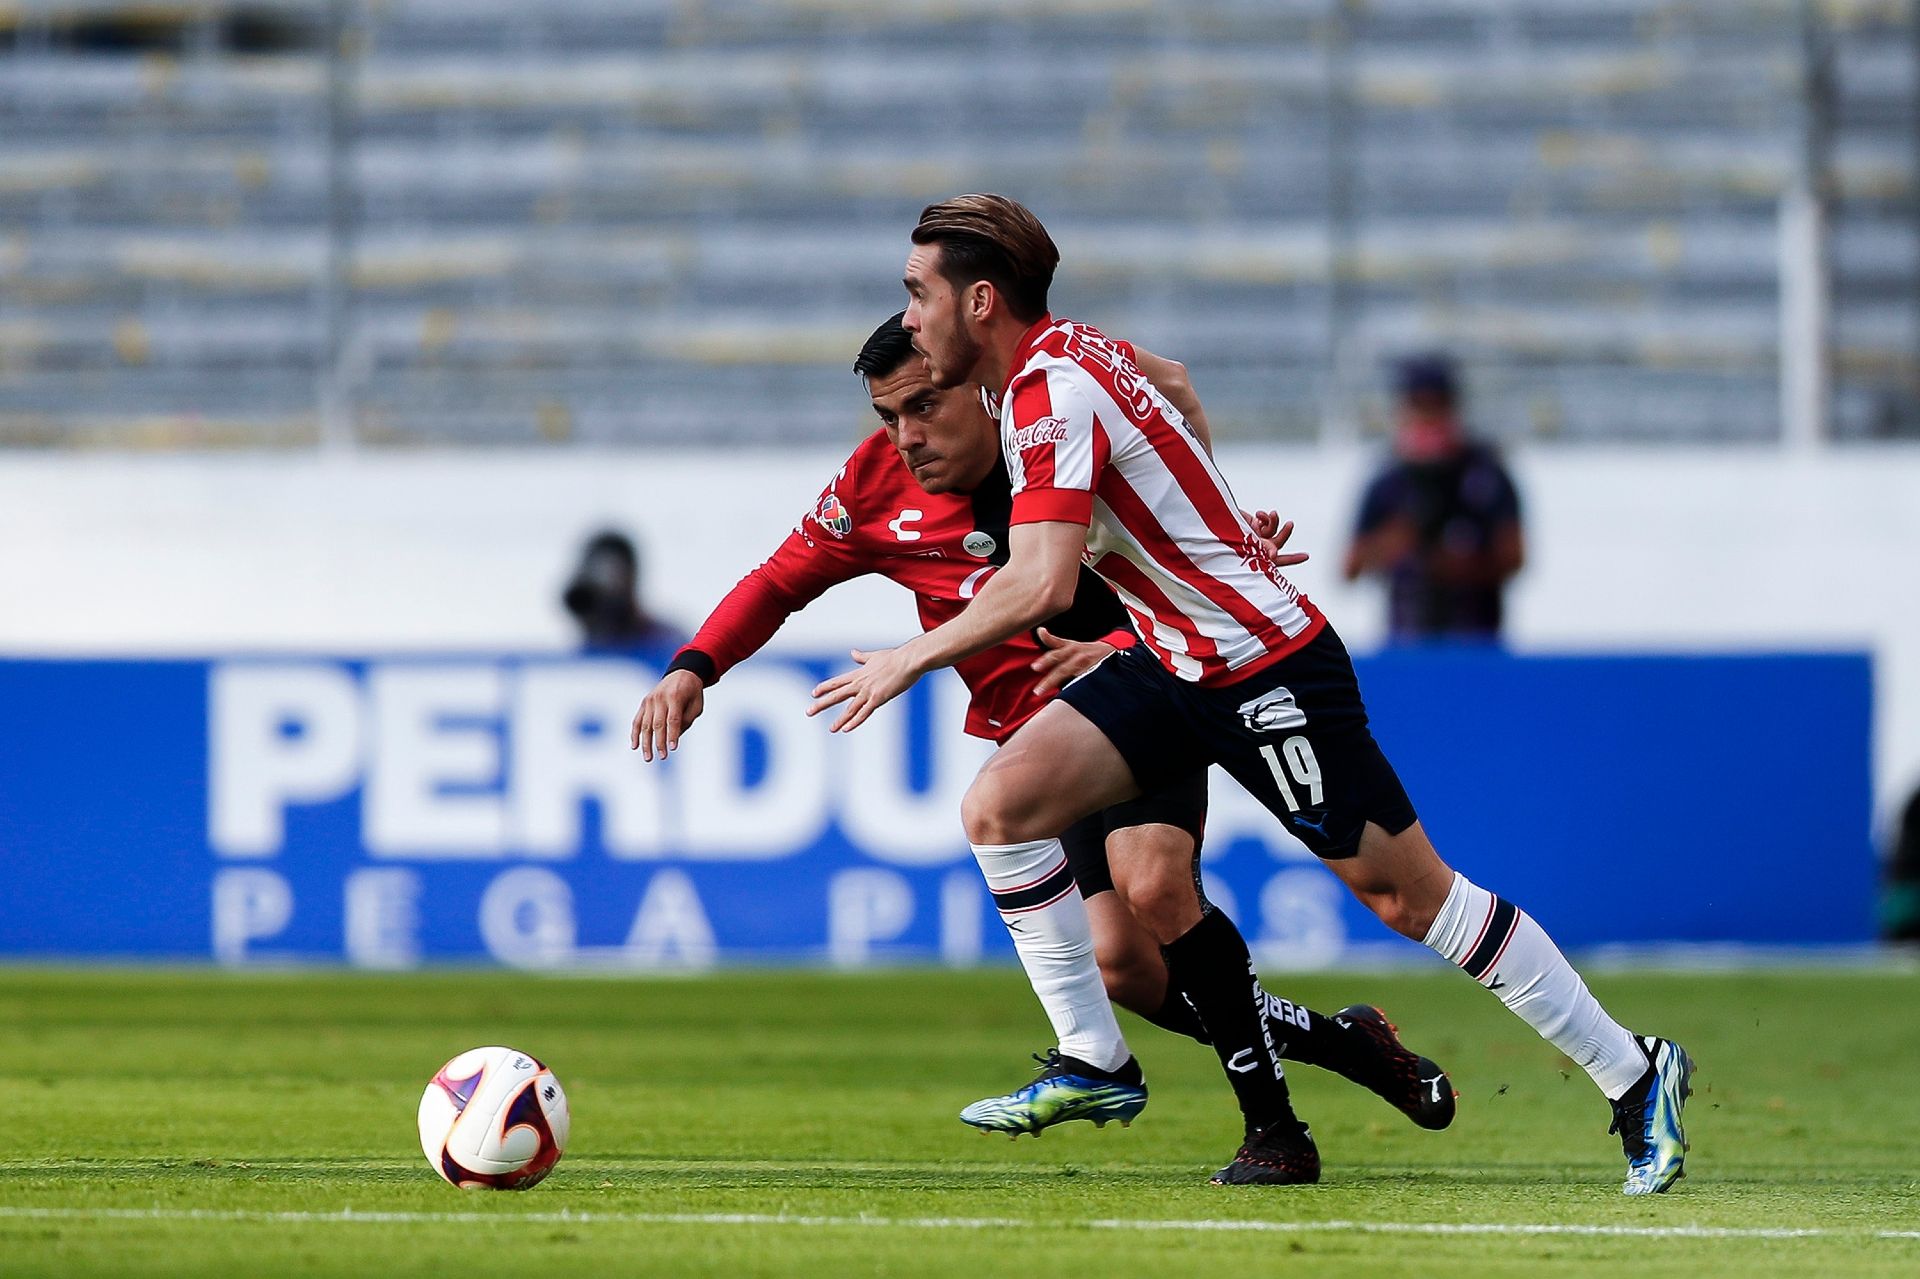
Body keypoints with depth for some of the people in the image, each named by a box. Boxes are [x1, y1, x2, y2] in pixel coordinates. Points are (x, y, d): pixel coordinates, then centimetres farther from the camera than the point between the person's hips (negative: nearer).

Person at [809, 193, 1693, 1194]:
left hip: (1266, 666, -9)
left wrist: (912, 657, -20)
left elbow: (1039, 584, -31)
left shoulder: (1052, 391, -22)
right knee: (999, 803, -7)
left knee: (1407, 893, -5)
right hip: (1169, 663, 9)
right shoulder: (1067, 354, 5)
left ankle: (1636, 1076, 5)